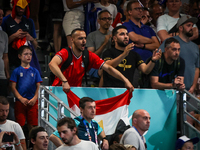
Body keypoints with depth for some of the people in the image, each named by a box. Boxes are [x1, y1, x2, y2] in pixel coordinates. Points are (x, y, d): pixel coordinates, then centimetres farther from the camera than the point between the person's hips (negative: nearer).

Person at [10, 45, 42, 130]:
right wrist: (21, 98, -12)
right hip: (20, 101, -2)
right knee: (19, 125, -4)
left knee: (32, 125, 0)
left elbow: (38, 86, 9)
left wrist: (35, 98, -7)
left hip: (33, 102, 2)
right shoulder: (17, 71, 4)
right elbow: (13, 87, 0)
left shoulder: (34, 71, 11)